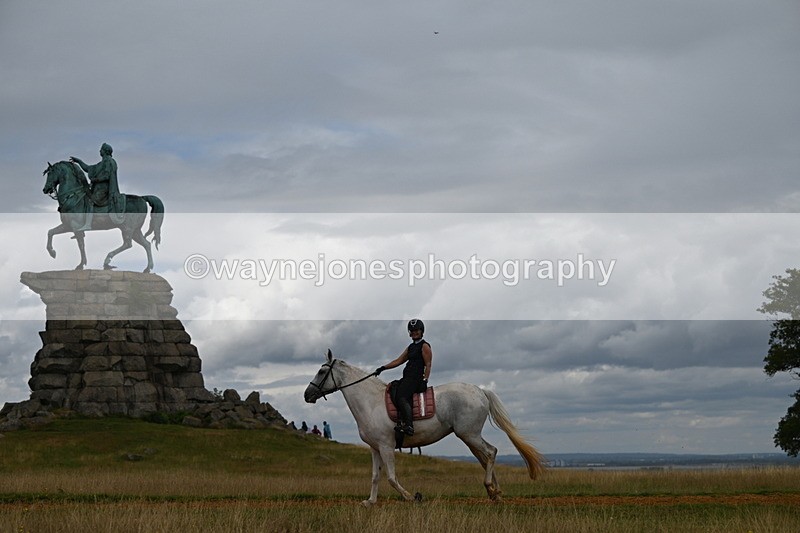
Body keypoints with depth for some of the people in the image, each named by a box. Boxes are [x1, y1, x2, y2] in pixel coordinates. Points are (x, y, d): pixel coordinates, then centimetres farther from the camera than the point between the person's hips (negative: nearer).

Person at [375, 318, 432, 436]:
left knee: (401, 397, -25)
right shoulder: (411, 347, 24)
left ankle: (408, 426, -31)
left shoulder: (424, 346, -1)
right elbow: (398, 361, 23)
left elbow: (428, 365, -9)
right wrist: (383, 368, 15)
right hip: (407, 377, 9)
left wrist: (425, 380, -20)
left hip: (416, 377, -9)